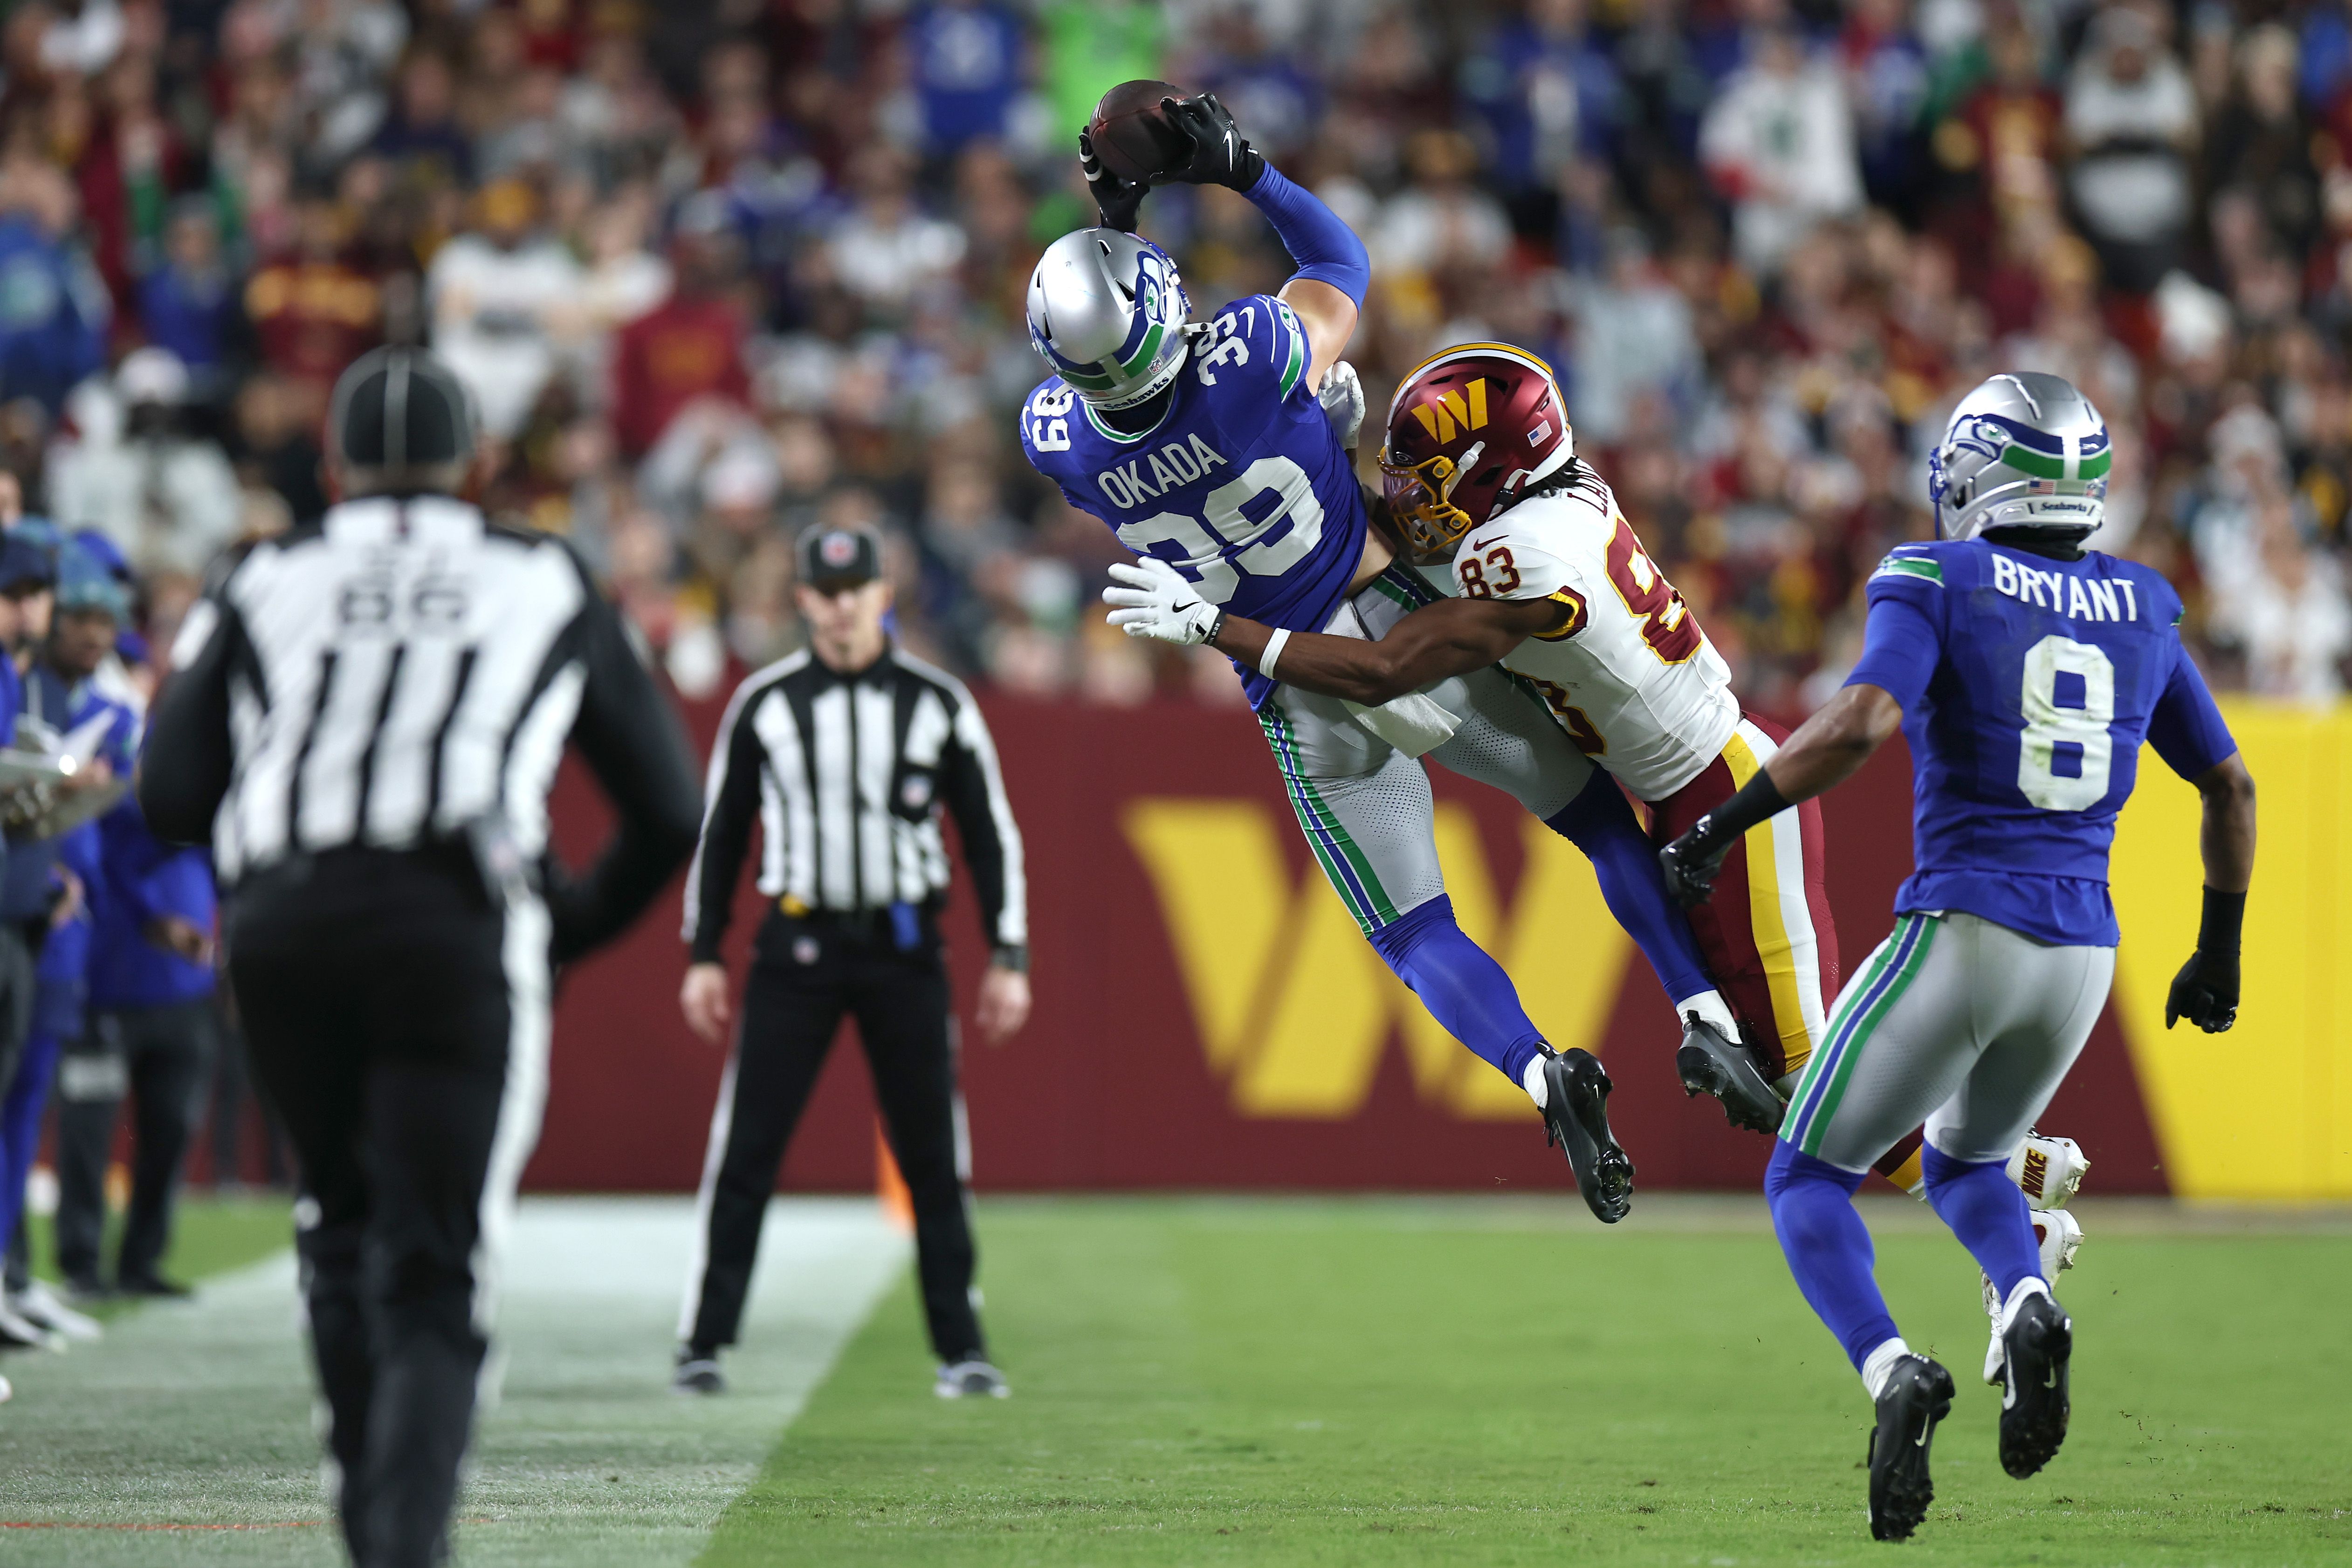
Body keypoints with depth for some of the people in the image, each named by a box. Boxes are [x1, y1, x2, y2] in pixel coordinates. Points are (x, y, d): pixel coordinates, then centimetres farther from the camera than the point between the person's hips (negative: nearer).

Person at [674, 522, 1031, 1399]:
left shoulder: (938, 703, 3)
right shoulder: (764, 704, 3)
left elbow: (990, 833, 7)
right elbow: (720, 832, 10)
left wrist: (1010, 957, 2)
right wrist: (703, 955, 6)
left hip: (905, 947, 0)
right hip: (797, 946, 0)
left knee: (933, 1156, 2)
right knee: (745, 1152, -4)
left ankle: (961, 1350, 10)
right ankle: (703, 1344, 0)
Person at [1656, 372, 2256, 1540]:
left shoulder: (1936, 583, -4)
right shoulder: (2141, 611, 11)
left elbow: (1863, 721, -22)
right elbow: (2230, 787, 18)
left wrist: (1722, 823, -13)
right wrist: (2218, 952, 29)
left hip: (1962, 934, -5)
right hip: (2081, 954, 5)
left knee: (1807, 1179, 10)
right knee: (1964, 1163, 29)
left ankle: (1894, 1374, -18)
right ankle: (2031, 1308, -5)